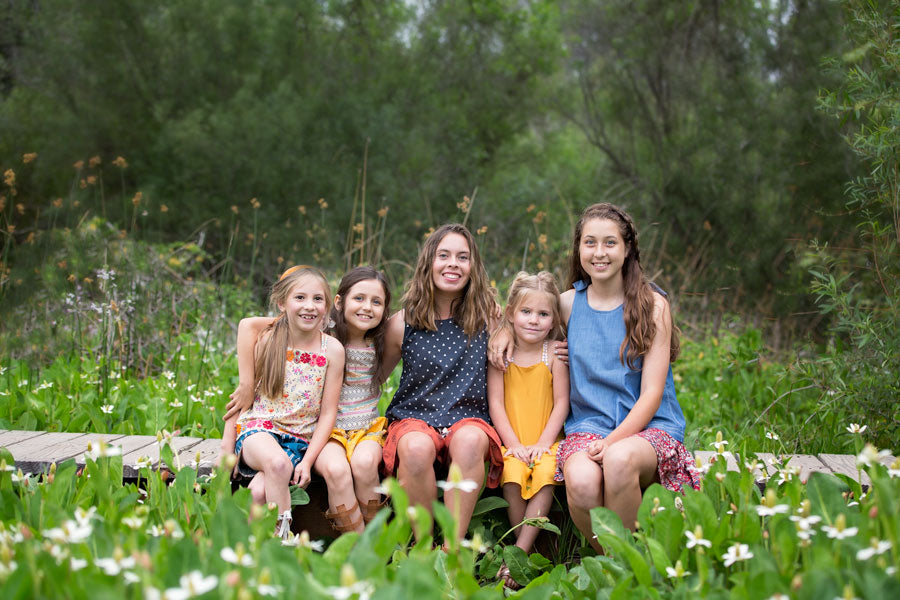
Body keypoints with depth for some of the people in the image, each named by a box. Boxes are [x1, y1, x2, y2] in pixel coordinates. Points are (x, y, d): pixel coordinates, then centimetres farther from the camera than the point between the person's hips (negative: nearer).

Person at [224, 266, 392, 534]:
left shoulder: (380, 344, 6)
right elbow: (249, 325, -13)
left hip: (368, 428, 3)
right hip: (327, 429, -2)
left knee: (364, 462, -32)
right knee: (336, 470, -34)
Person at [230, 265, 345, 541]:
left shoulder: (332, 350, -2)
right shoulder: (268, 341, -2)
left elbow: (328, 412, -1)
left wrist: (308, 460, -11)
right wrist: (227, 451, 0)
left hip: (301, 439, 1)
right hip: (259, 426, 0)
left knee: (266, 485, -30)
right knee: (278, 463, -34)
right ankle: (281, 537, -25)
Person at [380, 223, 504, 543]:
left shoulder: (486, 318, 6)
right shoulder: (403, 323, 6)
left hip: (468, 417, 0)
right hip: (413, 416, 0)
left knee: (469, 440, -37)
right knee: (417, 447, -36)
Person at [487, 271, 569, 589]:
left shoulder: (554, 353, 1)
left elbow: (561, 403, -1)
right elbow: (495, 403, 0)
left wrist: (542, 443, -11)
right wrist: (513, 443, -10)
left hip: (546, 440, 0)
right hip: (512, 441, 1)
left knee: (546, 473, -29)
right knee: (513, 474, -28)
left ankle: (519, 552, -26)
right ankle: (527, 549, -14)